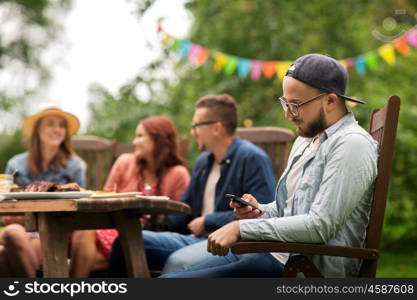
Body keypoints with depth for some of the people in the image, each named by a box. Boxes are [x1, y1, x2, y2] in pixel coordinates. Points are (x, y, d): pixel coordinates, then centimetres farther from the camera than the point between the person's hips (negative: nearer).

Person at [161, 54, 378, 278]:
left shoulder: (351, 144, -13)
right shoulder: (306, 139, 18)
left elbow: (320, 226, -22)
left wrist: (241, 228, -19)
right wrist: (259, 212, 4)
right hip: (276, 254, 10)